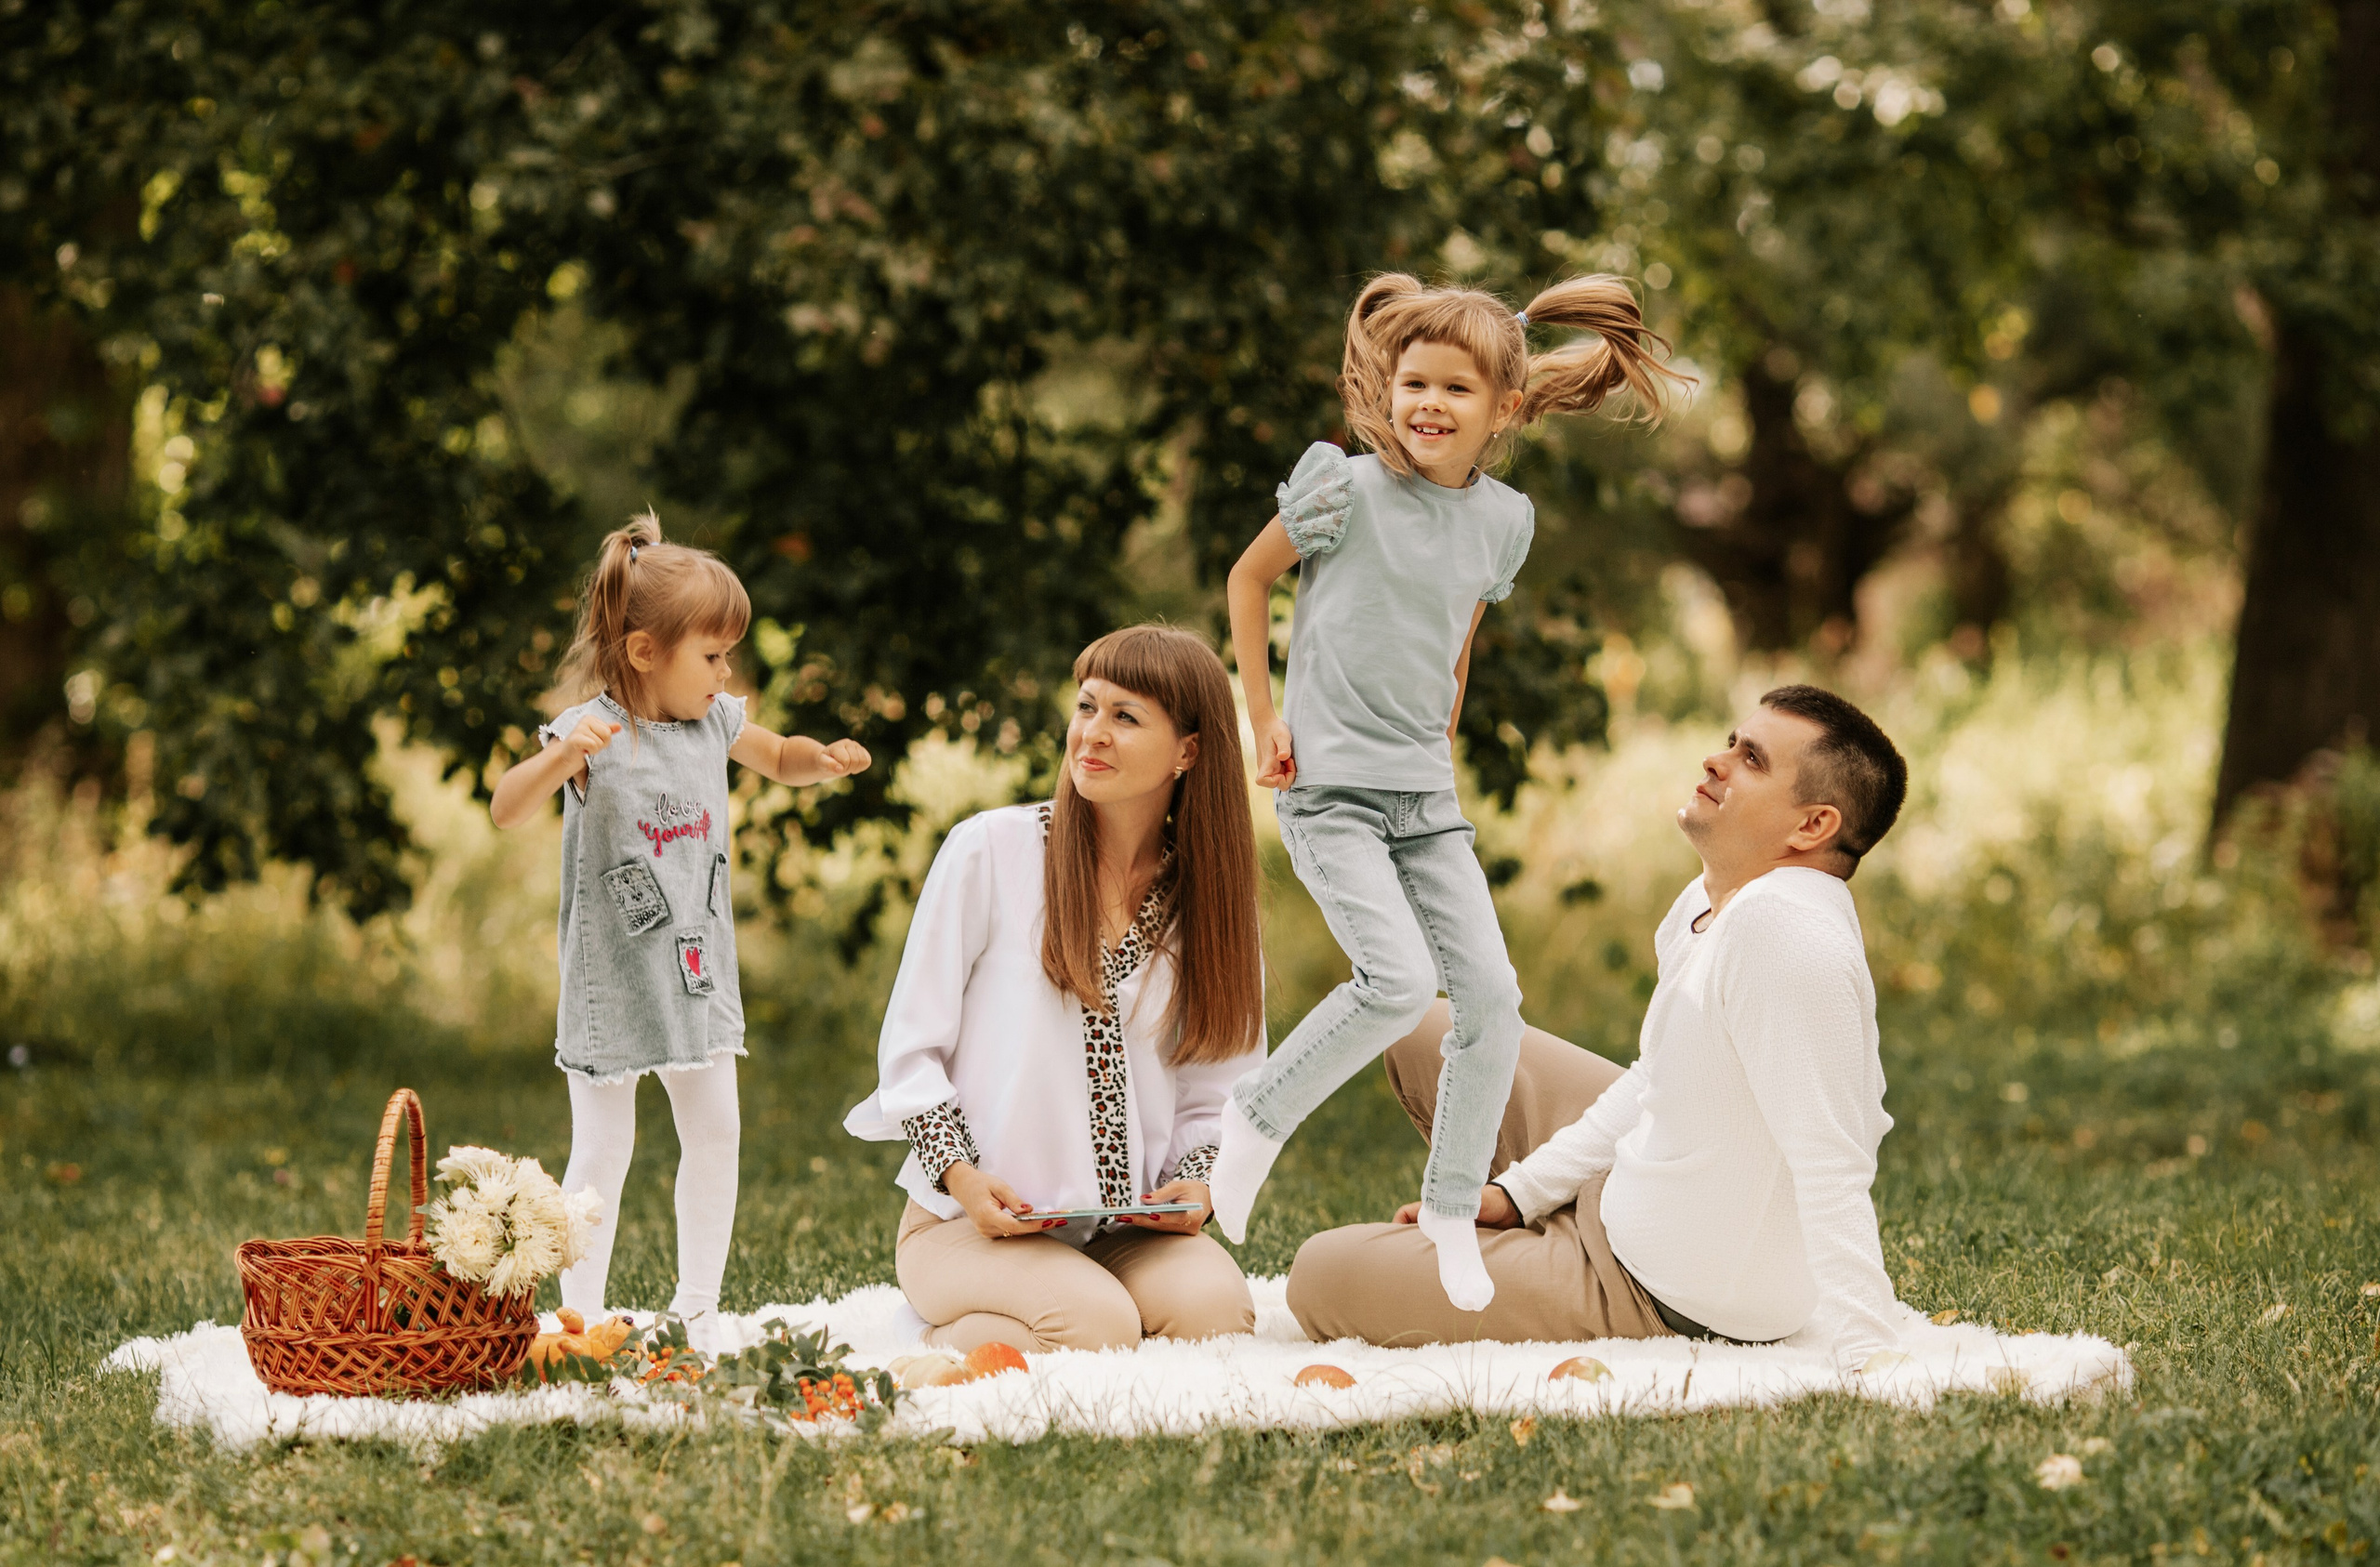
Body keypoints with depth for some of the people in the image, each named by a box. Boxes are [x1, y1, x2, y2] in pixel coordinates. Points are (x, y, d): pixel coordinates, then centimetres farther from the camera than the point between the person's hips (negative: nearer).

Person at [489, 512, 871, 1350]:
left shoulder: (715, 721, 2)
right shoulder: (592, 733, -17)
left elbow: (779, 758, 21)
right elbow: (507, 808, -27)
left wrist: (825, 759, -1)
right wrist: (562, 757, -44)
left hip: (699, 972, 6)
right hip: (612, 975, -6)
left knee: (714, 1133, 10)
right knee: (602, 1151, -1)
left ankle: (698, 1307, 23)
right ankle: (582, 1321, 8)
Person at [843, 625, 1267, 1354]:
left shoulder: (1206, 896, 8)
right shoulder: (990, 850, -3)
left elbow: (1216, 1087, 13)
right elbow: (911, 1046, -1)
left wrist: (1195, 1182, -8)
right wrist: (961, 1176, -14)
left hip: (1127, 1229, 4)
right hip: (969, 1218, -4)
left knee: (1217, 1308, -28)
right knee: (1098, 1324, -33)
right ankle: (944, 1335, -1)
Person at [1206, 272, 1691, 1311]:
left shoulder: (1503, 521, 5)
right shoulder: (1347, 488, -10)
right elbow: (1250, 577, 4)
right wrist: (1264, 715, 1)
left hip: (1425, 794, 5)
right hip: (1328, 785, -5)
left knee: (1490, 992, -3)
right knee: (1399, 980, -21)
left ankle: (1451, 1214, 11)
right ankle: (1258, 1119, 1)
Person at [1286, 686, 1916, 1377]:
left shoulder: (1781, 928, -32)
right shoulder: (1706, 905, 1)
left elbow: (1831, 1164, -35)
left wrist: (1868, 1353, -40)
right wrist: (1515, 1191, 9)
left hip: (1676, 1295, -10)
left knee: (1321, 1276, -2)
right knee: (1430, 1041, 23)